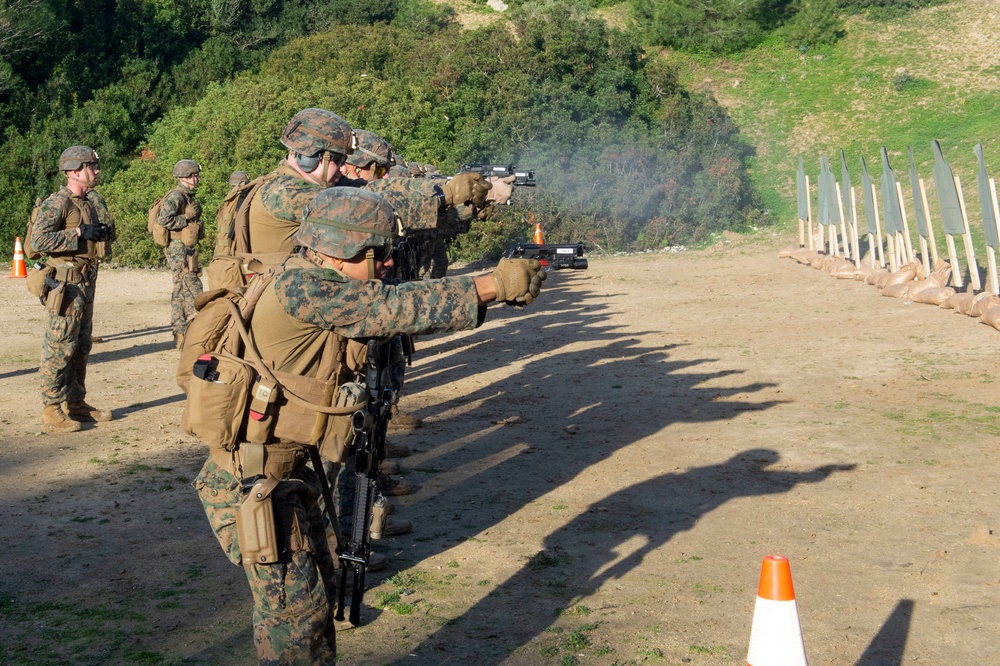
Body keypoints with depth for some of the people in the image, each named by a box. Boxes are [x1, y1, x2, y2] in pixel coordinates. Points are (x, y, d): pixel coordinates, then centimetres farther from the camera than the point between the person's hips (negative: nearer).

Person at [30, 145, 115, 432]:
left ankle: (76, 402, 24)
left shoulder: (95, 201, 13)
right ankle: (52, 408, 1)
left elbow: (109, 232, 25)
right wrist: (78, 233, -22)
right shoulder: (56, 203, -14)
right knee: (59, 346, -5)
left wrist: (104, 231, 2)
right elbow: (38, 240, -24)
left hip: (87, 281, 9)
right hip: (66, 282, -9)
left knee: (81, 346, 14)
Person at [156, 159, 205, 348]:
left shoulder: (187, 196, 18)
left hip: (186, 249, 10)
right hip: (179, 249, -10)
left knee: (180, 291, 12)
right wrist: (187, 216, -17)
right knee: (192, 290, -11)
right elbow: (163, 220, -24)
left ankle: (180, 334, 17)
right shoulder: (176, 196, -14)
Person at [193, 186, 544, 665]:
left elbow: (391, 314, 6)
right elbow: (395, 307, -26)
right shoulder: (299, 288, -23)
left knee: (317, 593, 18)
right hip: (249, 481, -9)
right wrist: (495, 284, -23)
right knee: (295, 607, 1)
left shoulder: (334, 290, 6)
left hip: (289, 472, 9)